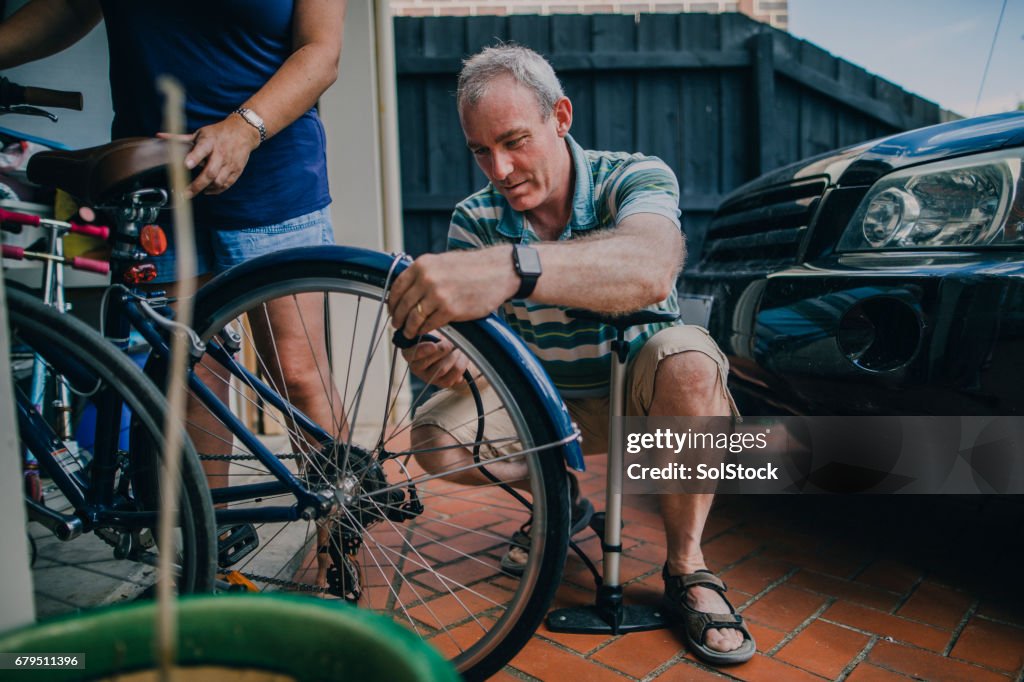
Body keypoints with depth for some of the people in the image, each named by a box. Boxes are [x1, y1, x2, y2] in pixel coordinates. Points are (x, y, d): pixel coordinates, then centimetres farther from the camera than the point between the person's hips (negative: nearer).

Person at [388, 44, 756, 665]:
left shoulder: (634, 178, -20)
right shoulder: (475, 220, -9)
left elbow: (650, 269, -45)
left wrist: (514, 266, -63)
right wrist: (451, 362, -42)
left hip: (637, 388, -3)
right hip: (548, 401, 3)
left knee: (687, 357, -36)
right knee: (436, 438, -18)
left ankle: (687, 565, -16)